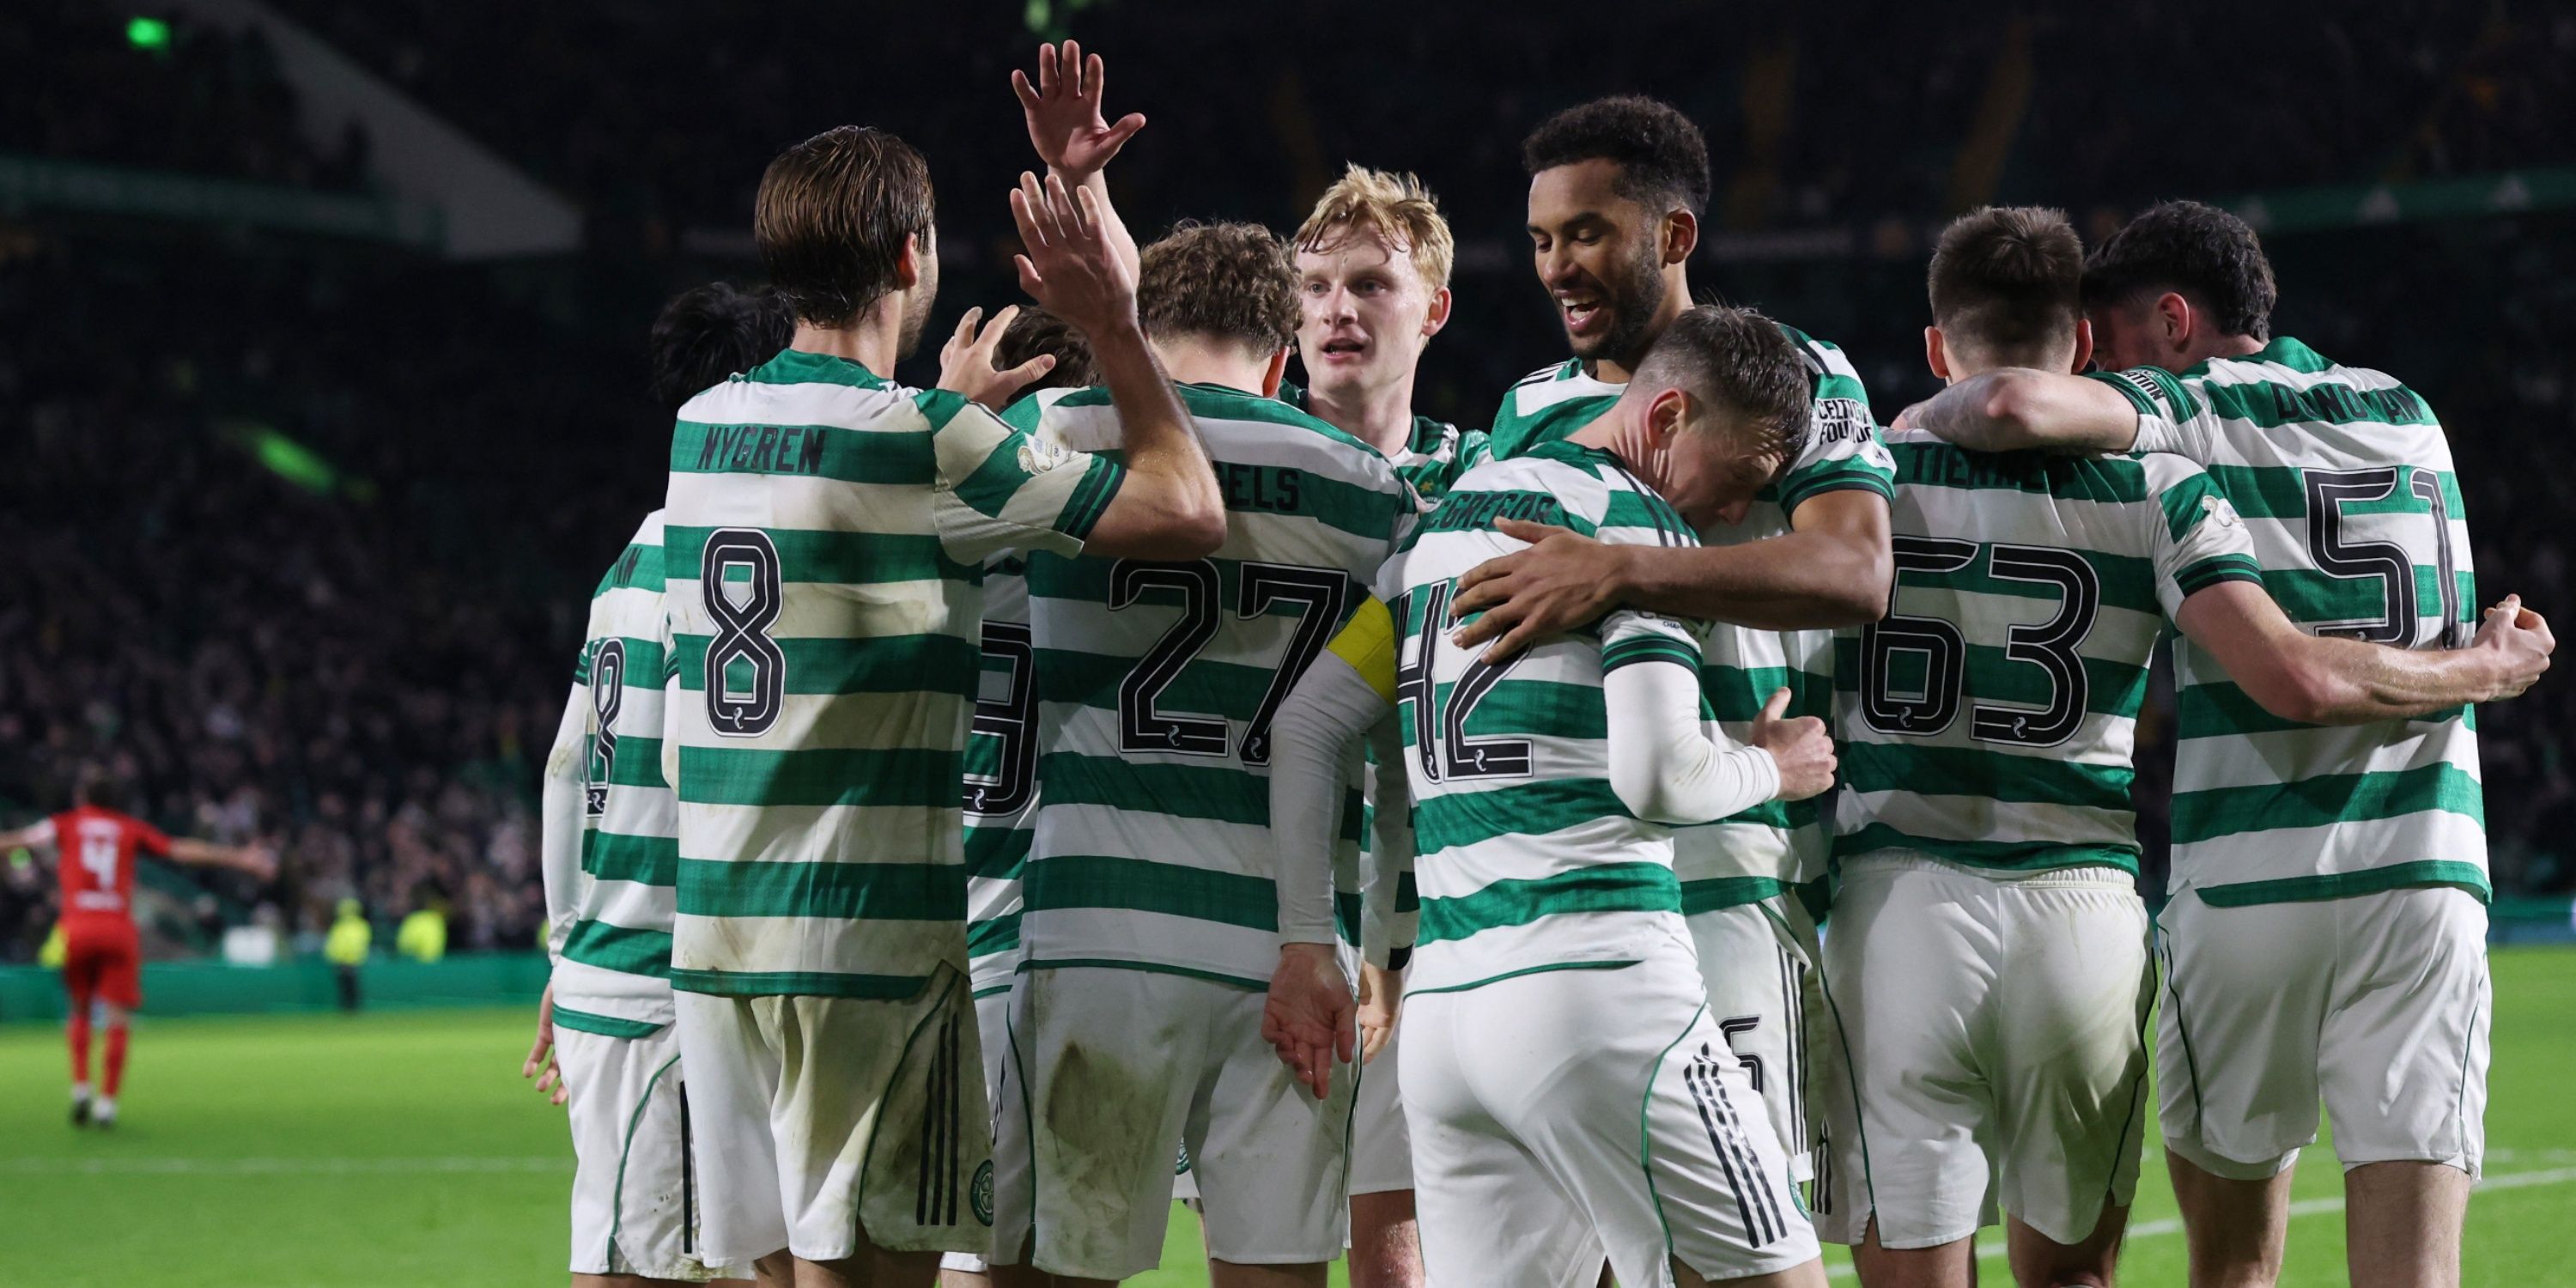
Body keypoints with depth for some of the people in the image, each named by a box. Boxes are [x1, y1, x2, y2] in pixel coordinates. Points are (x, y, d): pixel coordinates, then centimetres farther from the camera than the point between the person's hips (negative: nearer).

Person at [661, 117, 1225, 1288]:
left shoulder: (700, 429, 10)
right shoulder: (922, 444, -12)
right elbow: (1187, 509, -10)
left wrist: (958, 399, 41)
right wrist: (1111, 324, 1)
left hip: (711, 930, 7)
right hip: (868, 945, -7)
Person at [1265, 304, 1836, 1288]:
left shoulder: (1449, 514, 20)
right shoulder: (1638, 524, -4)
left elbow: (1302, 725, 19)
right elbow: (1656, 776, -14)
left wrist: (1303, 945, 18)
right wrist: (1771, 768, 7)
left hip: (1441, 1011, 8)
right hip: (1599, 981, -8)